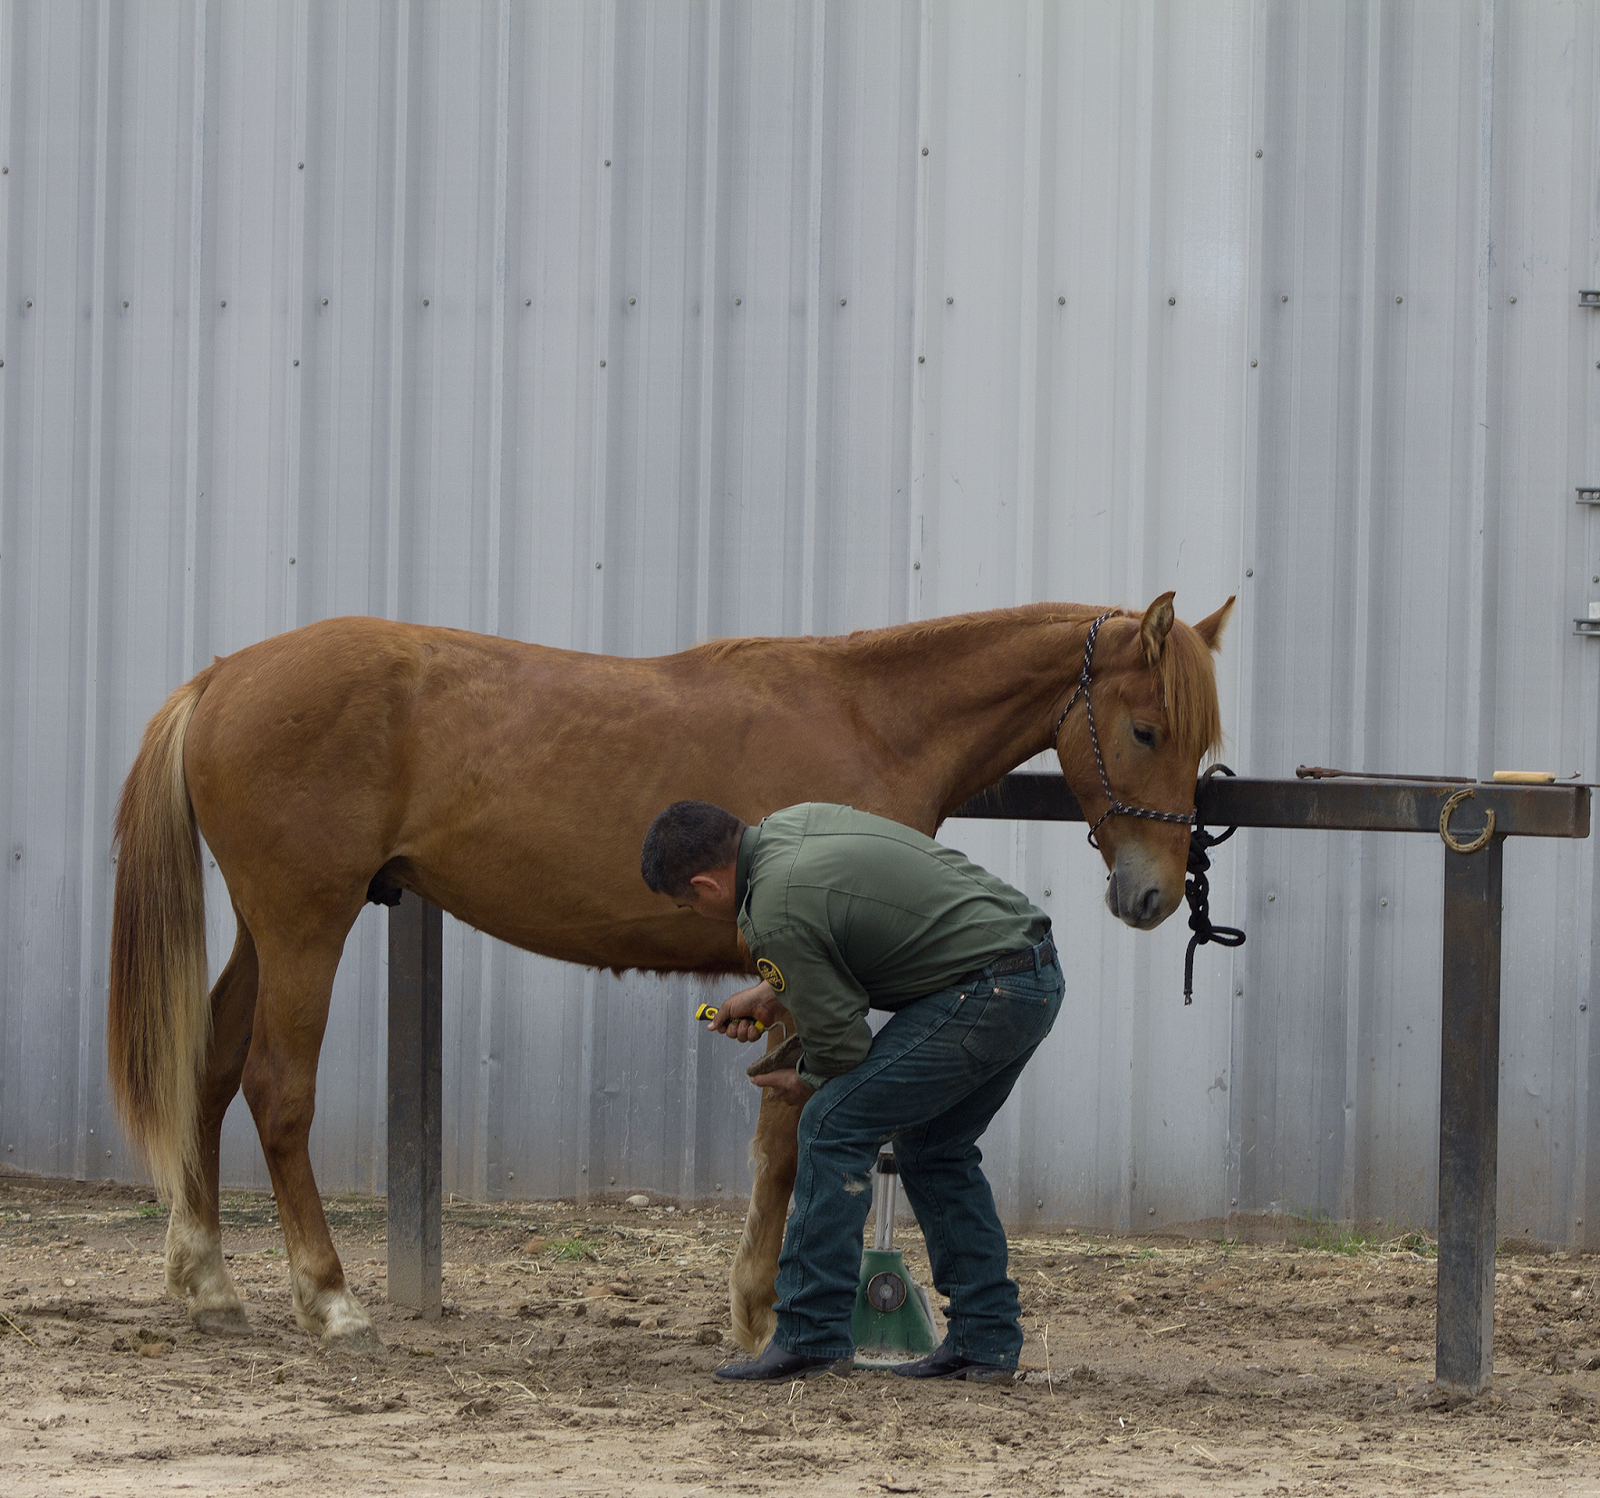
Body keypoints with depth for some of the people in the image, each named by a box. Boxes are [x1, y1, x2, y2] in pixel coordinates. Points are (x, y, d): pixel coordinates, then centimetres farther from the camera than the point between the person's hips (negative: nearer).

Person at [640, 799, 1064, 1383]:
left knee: (834, 1126, -5)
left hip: (983, 994, -10)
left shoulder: (775, 917, -17)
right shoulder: (790, 823, 11)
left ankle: (811, 1337, -3)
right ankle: (985, 1341, 20)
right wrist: (772, 992, 25)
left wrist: (805, 1084, 12)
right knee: (933, 1146, 21)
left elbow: (840, 1044, -9)